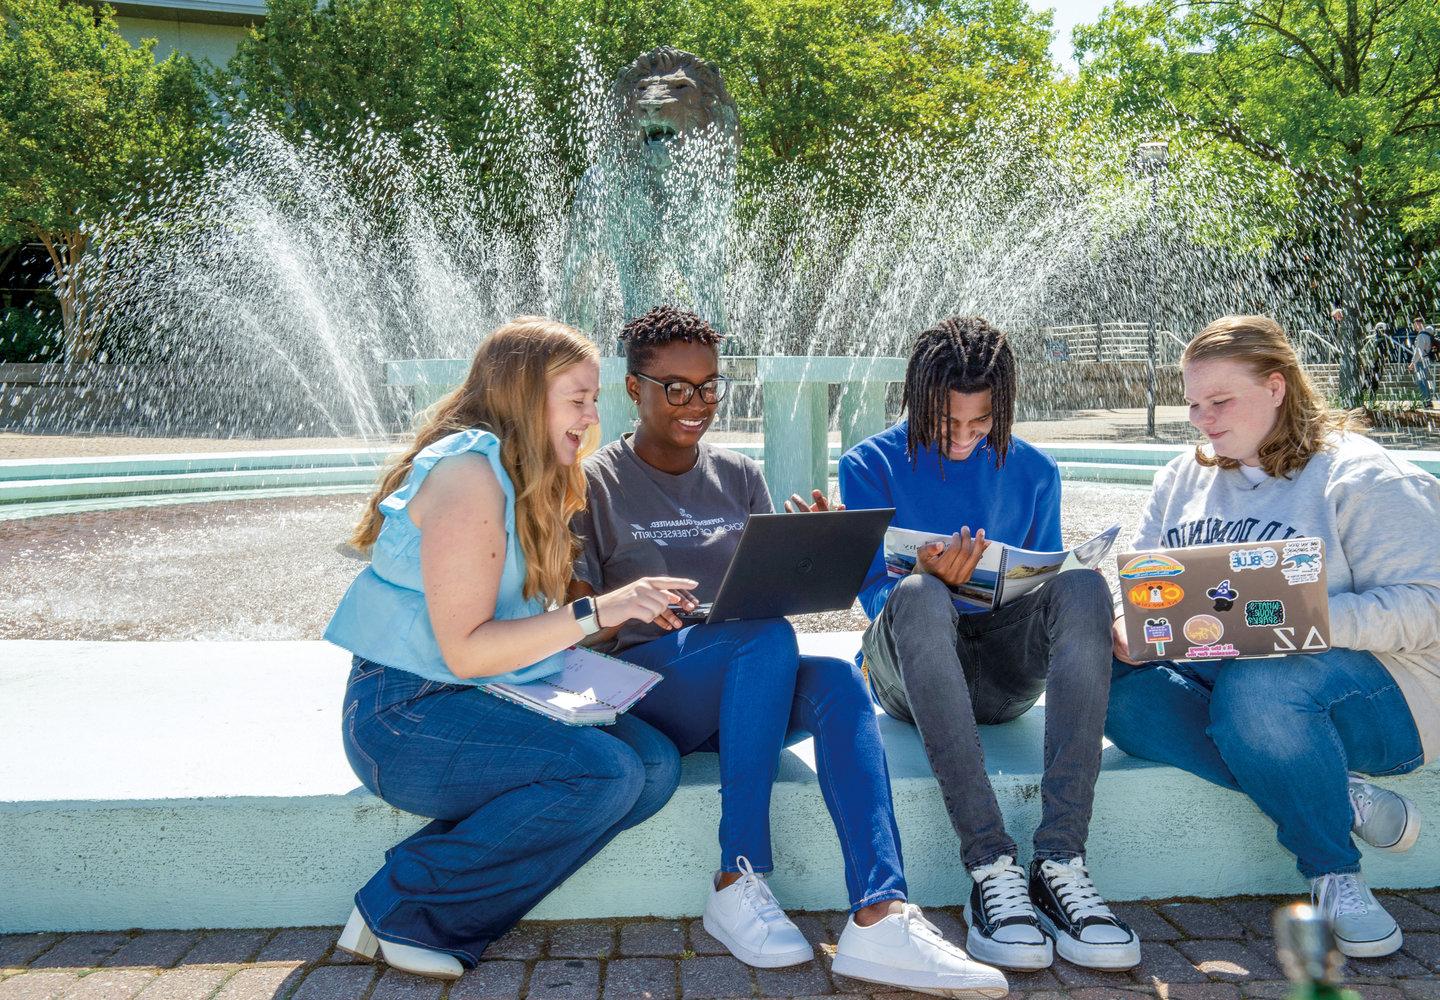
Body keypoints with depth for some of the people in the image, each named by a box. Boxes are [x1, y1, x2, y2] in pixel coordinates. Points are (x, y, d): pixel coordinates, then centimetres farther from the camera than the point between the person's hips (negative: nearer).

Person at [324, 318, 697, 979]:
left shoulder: (529, 479, 14)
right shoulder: (469, 469, -16)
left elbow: (521, 620, 12)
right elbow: (465, 650, -20)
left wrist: (631, 608, 2)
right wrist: (595, 612, -22)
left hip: (492, 702, 9)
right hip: (409, 715, -9)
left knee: (655, 764, -11)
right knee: (605, 772, -27)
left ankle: (441, 919, -9)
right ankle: (401, 908, -10)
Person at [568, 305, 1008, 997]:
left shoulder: (739, 477, 16)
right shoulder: (595, 484, 4)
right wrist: (621, 615, -25)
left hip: (744, 695, 4)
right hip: (643, 687, -4)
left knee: (838, 679, -29)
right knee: (769, 638, -34)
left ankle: (879, 917, -41)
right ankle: (737, 886, -29)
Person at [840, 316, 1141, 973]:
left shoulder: (1032, 470, 11)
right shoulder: (872, 465, 3)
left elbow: (1047, 581, 14)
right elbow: (876, 595, -3)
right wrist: (927, 575, -25)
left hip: (1004, 672, 2)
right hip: (909, 671, -2)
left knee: (1082, 586, -27)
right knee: (918, 597, -36)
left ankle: (1061, 863, -35)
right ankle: (991, 868, -40)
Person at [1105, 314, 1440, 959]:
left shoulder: (1361, 477, -5)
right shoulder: (1180, 482, 14)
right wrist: (1127, 632, -16)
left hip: (1375, 696, -5)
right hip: (1216, 675, 6)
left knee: (1255, 687, -39)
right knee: (1118, 691, -25)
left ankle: (1332, 870, -13)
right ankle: (1343, 801, -19)